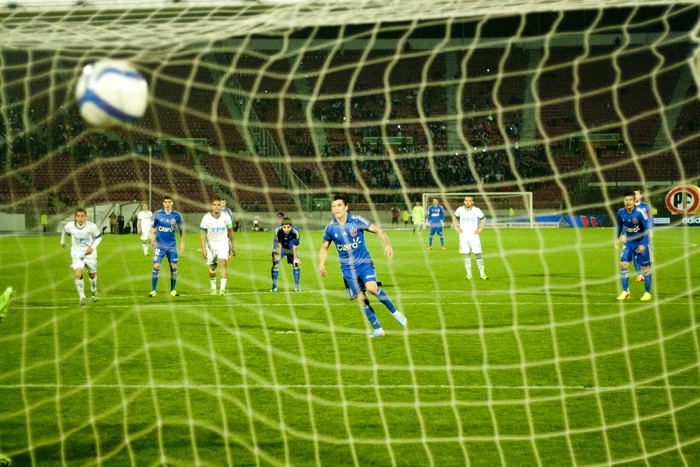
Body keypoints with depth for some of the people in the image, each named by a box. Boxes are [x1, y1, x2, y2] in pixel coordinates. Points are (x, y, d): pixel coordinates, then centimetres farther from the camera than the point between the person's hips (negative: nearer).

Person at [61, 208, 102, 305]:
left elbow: (99, 237, -4)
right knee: (78, 274, -20)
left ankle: (94, 292, 47)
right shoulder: (70, 226, -16)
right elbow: (65, 231, 9)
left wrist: (92, 247, -18)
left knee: (92, 274, 19)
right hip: (77, 253, 0)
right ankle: (82, 297, -11)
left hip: (89, 253, 0)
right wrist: (62, 242, 25)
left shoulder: (91, 227, -21)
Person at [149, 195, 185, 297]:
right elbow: (153, 227, 7)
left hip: (172, 246, 1)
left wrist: (182, 242, 6)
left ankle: (173, 290, 14)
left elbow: (181, 229, 9)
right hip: (160, 245, -1)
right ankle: (153, 290, 1)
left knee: (174, 267, 1)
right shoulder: (157, 214, -3)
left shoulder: (176, 215, -2)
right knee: (156, 267, -7)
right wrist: (152, 237, -10)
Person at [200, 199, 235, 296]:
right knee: (212, 267, 9)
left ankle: (222, 288, -24)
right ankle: (213, 288, 28)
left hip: (223, 243, -1)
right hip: (211, 244, 1)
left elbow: (230, 231, 6)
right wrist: (203, 248, -17)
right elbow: (202, 233, -9)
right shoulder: (206, 218, -12)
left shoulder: (226, 217, -8)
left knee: (223, 263, -20)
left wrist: (233, 245, 13)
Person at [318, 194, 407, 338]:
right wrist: (321, 264, -5)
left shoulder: (357, 221, -9)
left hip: (364, 262, -2)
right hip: (348, 268, 2)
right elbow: (324, 248, 12)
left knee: (372, 288, -26)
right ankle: (378, 329, 7)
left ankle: (395, 312, -6)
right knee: (362, 299, -4)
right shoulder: (330, 228, -2)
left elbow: (377, 230, -2)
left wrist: (387, 244, -18)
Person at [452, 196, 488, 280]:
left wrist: (480, 229, 1)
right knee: (466, 255, -1)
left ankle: (482, 274, 5)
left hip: (473, 235, -1)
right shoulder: (460, 210, -1)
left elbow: (483, 219, 10)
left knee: (478, 254, -3)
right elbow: (454, 217, 17)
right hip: (463, 235, 1)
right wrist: (456, 227, 7)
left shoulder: (476, 210, -6)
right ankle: (469, 274, 6)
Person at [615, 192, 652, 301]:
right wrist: (617, 238, 8)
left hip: (641, 243, -4)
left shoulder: (640, 213, -22)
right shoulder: (621, 213, -8)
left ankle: (648, 293, 16)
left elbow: (647, 229, -18)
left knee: (645, 267, 2)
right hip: (629, 243, 4)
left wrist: (643, 244, -23)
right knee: (623, 264, -9)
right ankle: (625, 292, 0)